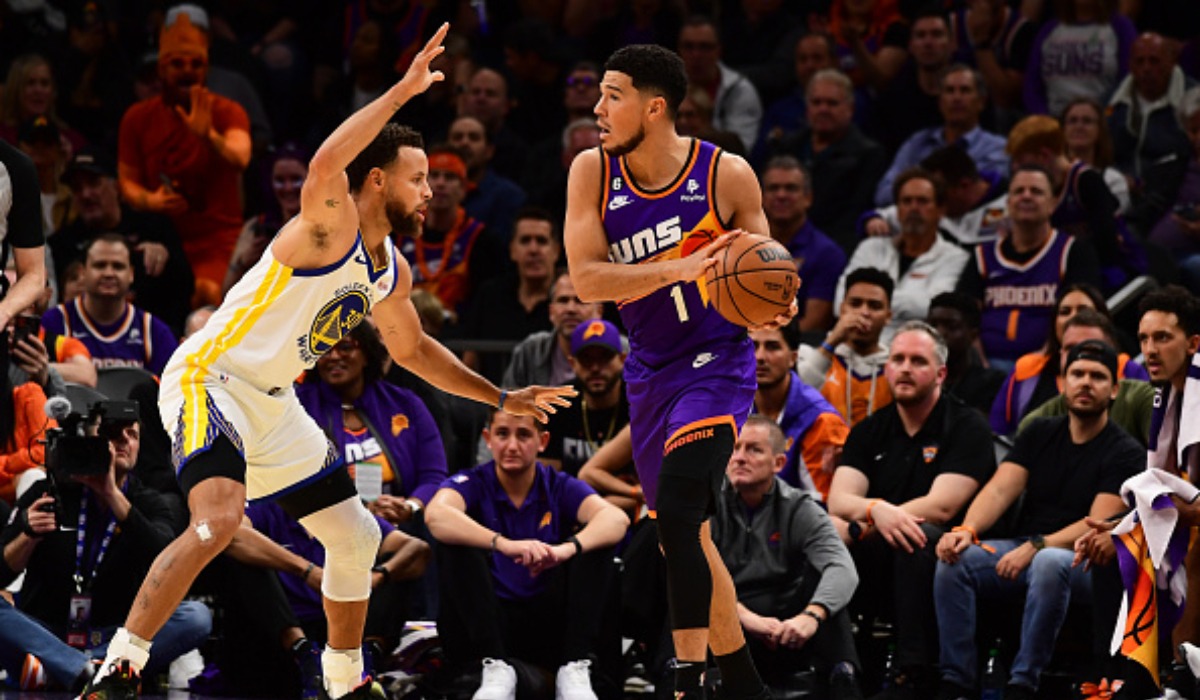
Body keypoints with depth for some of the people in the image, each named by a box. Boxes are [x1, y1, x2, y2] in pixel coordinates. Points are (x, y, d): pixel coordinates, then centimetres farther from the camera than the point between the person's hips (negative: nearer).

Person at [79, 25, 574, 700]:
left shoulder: (392, 272, 9)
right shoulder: (330, 227, -17)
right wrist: (403, 91, -42)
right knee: (218, 520, -31)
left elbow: (413, 348, 28)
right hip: (209, 381, -9)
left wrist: (502, 399, 29)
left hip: (273, 404, 9)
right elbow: (325, 165, -42)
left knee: (356, 536, 13)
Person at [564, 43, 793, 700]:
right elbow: (586, 279, -15)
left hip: (716, 363, -5)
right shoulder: (592, 172, -6)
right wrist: (678, 270, -29)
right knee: (685, 537, 15)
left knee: (676, 512, -25)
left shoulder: (726, 175, -13)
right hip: (650, 371, 5)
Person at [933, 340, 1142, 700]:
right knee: (954, 560, -22)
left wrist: (1036, 547, -25)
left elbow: (1099, 525, -12)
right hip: (1020, 549, 5)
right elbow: (1000, 489, 3)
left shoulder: (1124, 451, -1)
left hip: (1083, 562, -5)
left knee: (1048, 565, -40)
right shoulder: (1040, 434, 15)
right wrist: (967, 530, -18)